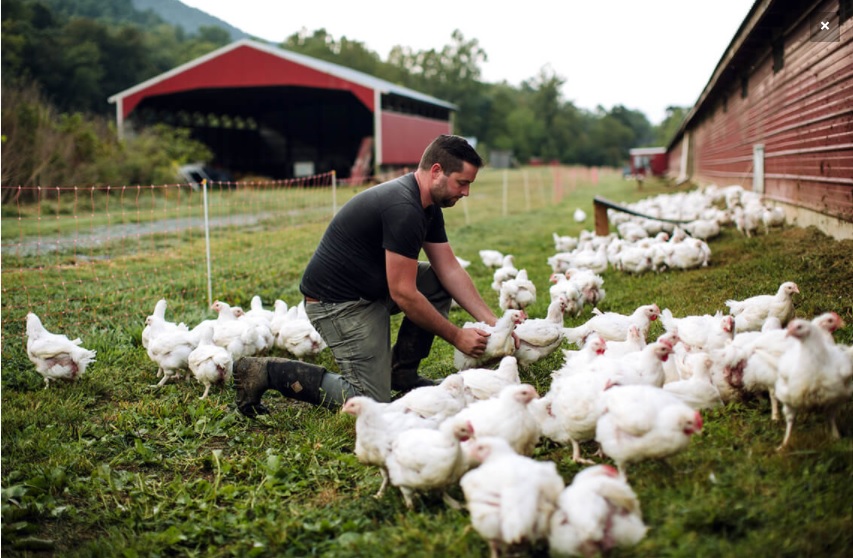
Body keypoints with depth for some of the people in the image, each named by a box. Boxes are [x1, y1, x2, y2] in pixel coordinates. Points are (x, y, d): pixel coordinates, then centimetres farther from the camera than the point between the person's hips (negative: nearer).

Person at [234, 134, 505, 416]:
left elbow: (450, 269, 7)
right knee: (370, 399, -7)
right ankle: (266, 371, -3)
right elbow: (404, 294, -24)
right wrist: (456, 336, -15)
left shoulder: (428, 207, 6)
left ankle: (402, 373, 12)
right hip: (337, 301, -10)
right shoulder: (403, 209, -25)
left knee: (439, 285, 6)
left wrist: (491, 320, -2)